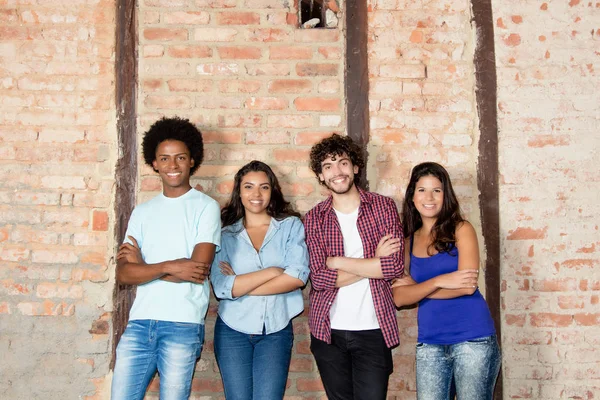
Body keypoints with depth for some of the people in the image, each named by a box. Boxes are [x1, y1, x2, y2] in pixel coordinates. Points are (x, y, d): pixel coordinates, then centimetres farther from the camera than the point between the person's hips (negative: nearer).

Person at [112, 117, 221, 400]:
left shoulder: (206, 207, 0)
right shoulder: (142, 212, 13)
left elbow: (199, 270, -11)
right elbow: (123, 274, 2)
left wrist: (141, 264, -2)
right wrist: (169, 266, -15)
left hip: (183, 325, -4)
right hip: (139, 322, 4)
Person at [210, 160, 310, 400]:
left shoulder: (291, 226, 1)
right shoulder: (226, 234, 1)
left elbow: (298, 276, -13)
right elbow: (221, 287, -11)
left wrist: (241, 285, -11)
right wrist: (272, 271, -15)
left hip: (276, 331, 0)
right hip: (233, 330, 1)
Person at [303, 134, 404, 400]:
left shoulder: (384, 207, -1)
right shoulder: (314, 218, 1)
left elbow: (395, 266, -12)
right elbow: (319, 278, -10)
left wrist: (337, 261, -11)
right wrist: (374, 263, -13)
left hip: (373, 329, -1)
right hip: (328, 330, 2)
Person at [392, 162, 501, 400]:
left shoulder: (461, 230, -1)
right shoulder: (409, 241, 8)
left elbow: (467, 286, -13)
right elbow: (398, 298, -2)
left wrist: (415, 287, -4)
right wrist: (439, 282, -16)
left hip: (473, 339, -3)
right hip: (429, 344, 3)